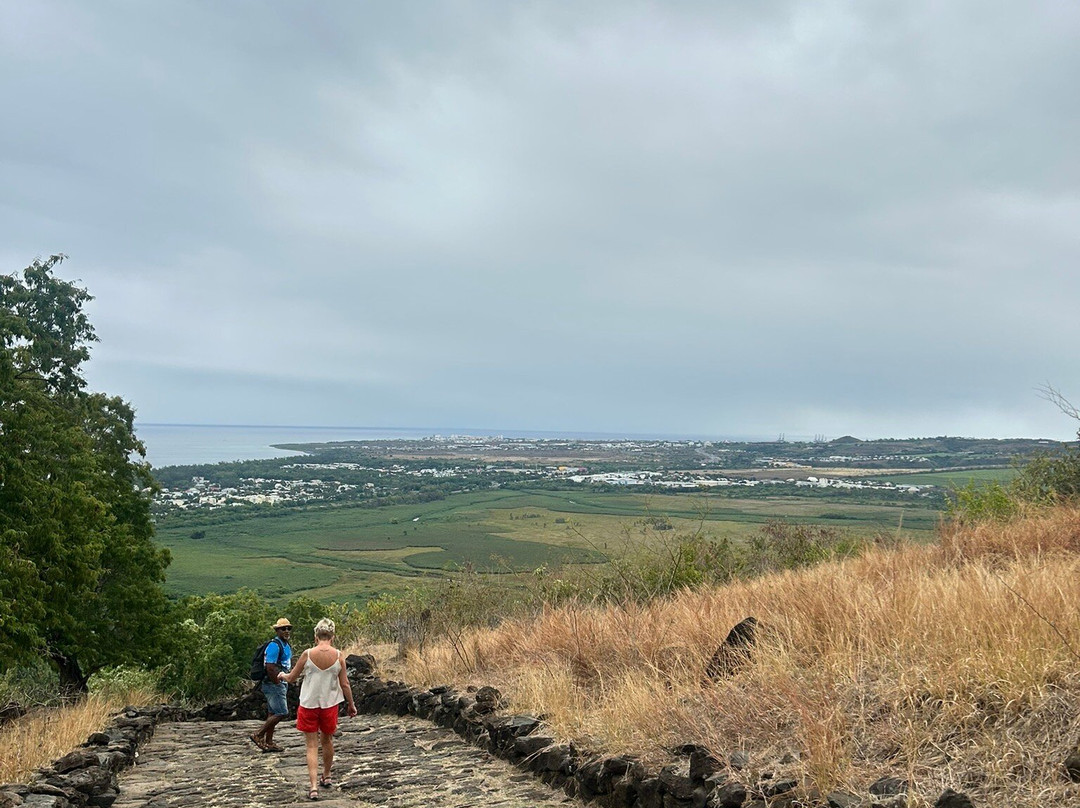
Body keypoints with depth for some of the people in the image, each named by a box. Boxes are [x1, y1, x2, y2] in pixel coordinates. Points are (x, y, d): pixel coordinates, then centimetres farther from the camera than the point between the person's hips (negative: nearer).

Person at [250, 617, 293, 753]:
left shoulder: (286, 645, 14)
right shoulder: (274, 645, -17)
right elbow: (270, 668, -23)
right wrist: (277, 683, -17)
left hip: (281, 684, 10)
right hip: (273, 684, -10)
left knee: (272, 713, 12)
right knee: (281, 713, -10)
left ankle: (268, 742, 18)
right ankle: (258, 735, -2)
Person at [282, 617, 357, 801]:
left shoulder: (307, 654, -13)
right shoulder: (338, 656, -10)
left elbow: (291, 678, 0)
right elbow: (345, 685, -6)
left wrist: (282, 676, 23)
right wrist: (351, 705, 8)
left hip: (309, 705, -1)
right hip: (329, 704, 2)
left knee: (312, 746, 6)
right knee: (327, 740, 23)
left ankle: (314, 787, -4)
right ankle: (326, 777, 40)